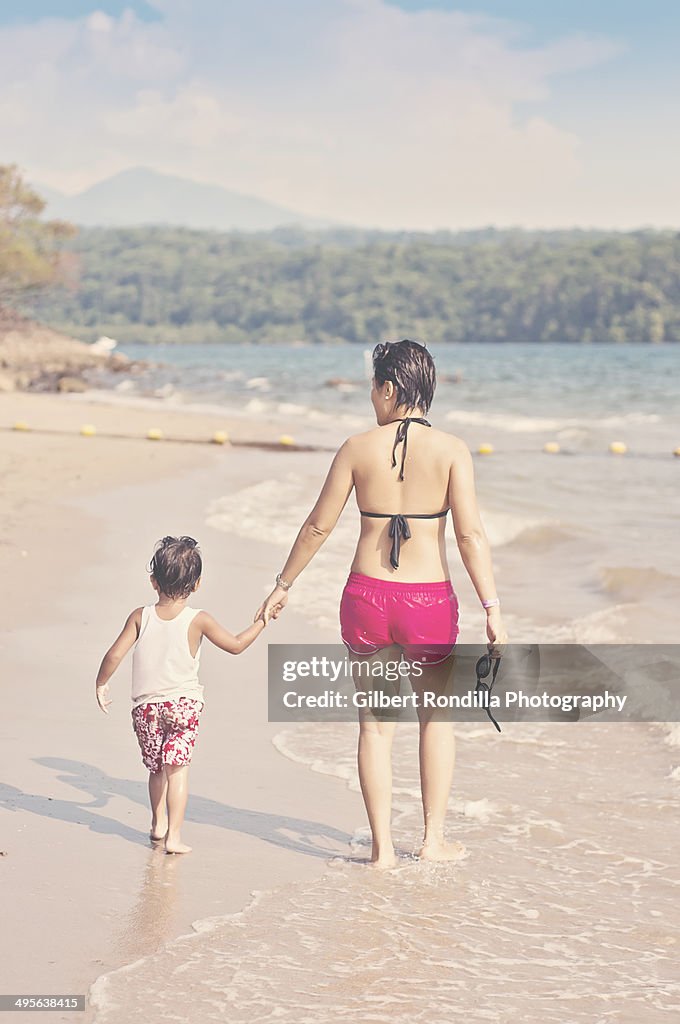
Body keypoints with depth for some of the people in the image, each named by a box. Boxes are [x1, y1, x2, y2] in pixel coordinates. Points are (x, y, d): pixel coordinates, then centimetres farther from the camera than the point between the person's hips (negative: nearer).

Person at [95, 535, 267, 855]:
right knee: (177, 768, -4)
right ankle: (173, 835, -10)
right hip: (183, 703, -2)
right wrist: (261, 622, 16)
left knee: (156, 768, 18)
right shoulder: (199, 620, -7)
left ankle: (158, 824, 34)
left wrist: (101, 684, 11)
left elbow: (115, 654, -5)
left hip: (146, 706, 2)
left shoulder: (140, 617, -3)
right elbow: (235, 645, 2)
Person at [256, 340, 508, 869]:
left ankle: (383, 847, 13)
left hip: (367, 597, 1)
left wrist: (283, 585, 16)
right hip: (430, 602, -1)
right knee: (437, 717, 19)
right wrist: (493, 611, -9)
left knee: (375, 724, 12)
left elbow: (318, 526, 4)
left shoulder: (358, 448, -2)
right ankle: (434, 839, 22)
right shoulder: (451, 449, -6)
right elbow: (471, 534, -12)